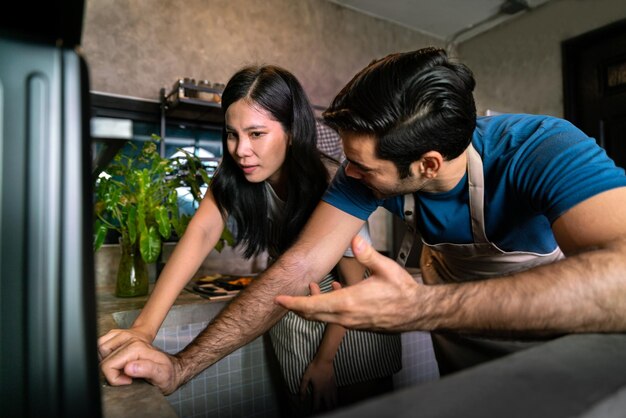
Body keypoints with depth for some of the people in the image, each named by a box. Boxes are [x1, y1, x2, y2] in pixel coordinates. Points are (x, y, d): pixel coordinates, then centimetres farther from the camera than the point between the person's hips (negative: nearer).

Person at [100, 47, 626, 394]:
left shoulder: (543, 151, -35)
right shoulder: (366, 169, -23)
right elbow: (299, 267, -26)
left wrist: (425, 308, -59)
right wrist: (181, 366, -30)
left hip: (558, 321, -2)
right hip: (457, 305, 3)